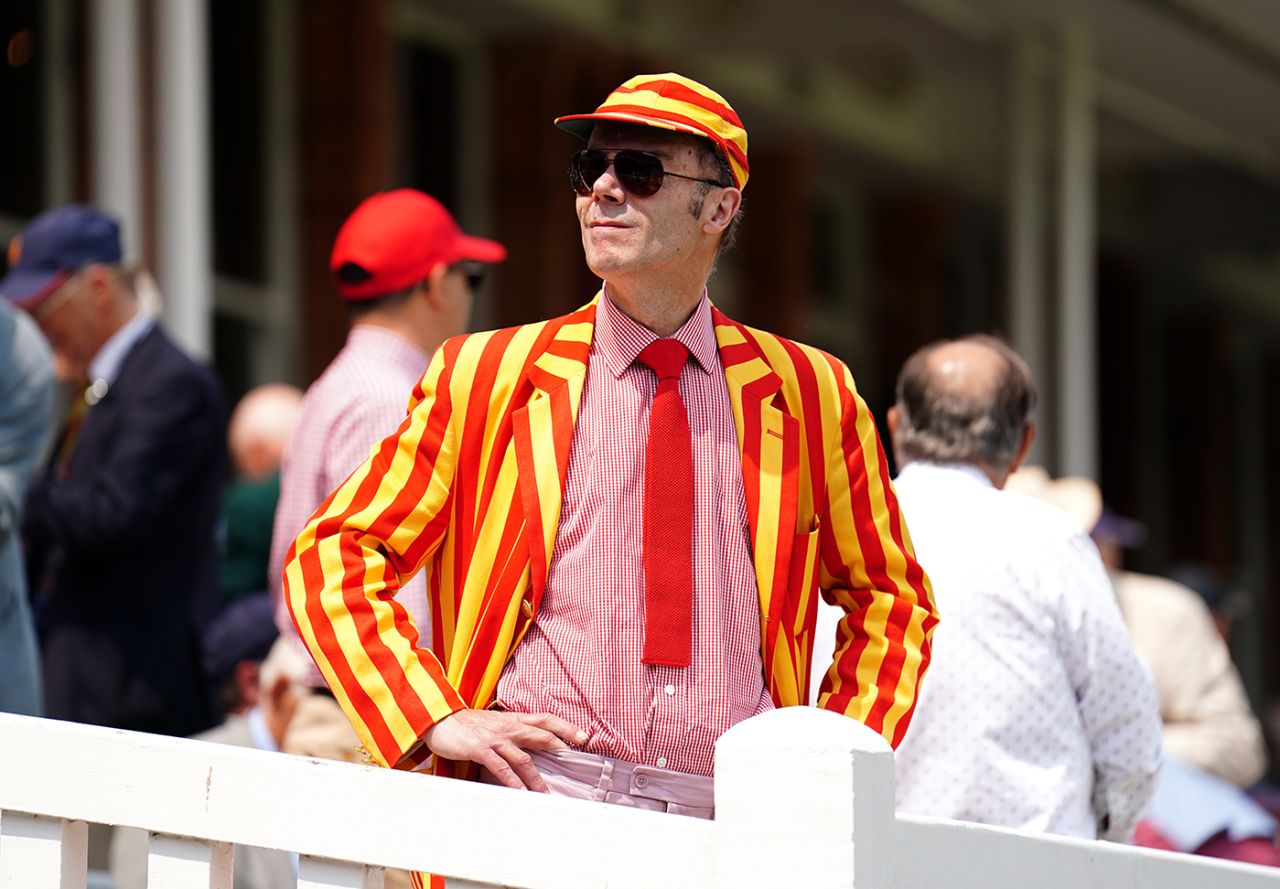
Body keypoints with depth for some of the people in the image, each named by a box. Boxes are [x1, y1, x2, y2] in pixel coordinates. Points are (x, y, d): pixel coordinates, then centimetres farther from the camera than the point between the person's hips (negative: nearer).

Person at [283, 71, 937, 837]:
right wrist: (436, 719, -3)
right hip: (538, 801, -2)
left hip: (731, 828, 2)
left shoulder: (808, 394, 13)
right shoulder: (484, 377, 11)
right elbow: (331, 558, 11)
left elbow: (889, 596, 25)